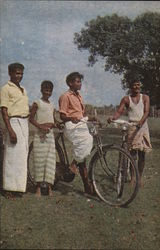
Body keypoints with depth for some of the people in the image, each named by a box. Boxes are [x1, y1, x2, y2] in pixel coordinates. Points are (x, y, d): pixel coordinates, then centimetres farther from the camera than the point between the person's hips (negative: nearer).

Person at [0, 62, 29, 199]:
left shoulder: (23, 89, 19)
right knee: (13, 155, -6)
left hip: (25, 123, 8)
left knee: (23, 155, 9)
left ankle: (19, 186, 18)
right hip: (14, 122, -7)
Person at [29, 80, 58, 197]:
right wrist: (41, 127, -18)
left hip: (50, 134, 5)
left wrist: (57, 125, -1)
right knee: (40, 159, -2)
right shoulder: (37, 103, 0)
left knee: (50, 159, 1)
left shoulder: (52, 105, 16)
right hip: (40, 134, -5)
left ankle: (49, 186, 7)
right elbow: (31, 119, -4)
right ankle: (39, 186, 8)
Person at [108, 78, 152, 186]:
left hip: (143, 127, 1)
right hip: (131, 127, -1)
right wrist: (113, 117, -24)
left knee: (142, 154, 4)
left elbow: (146, 112, -6)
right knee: (133, 154, -9)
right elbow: (119, 112, -1)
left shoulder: (145, 97, 8)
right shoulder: (126, 99, 7)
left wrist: (141, 121, -26)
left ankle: (140, 177, 17)